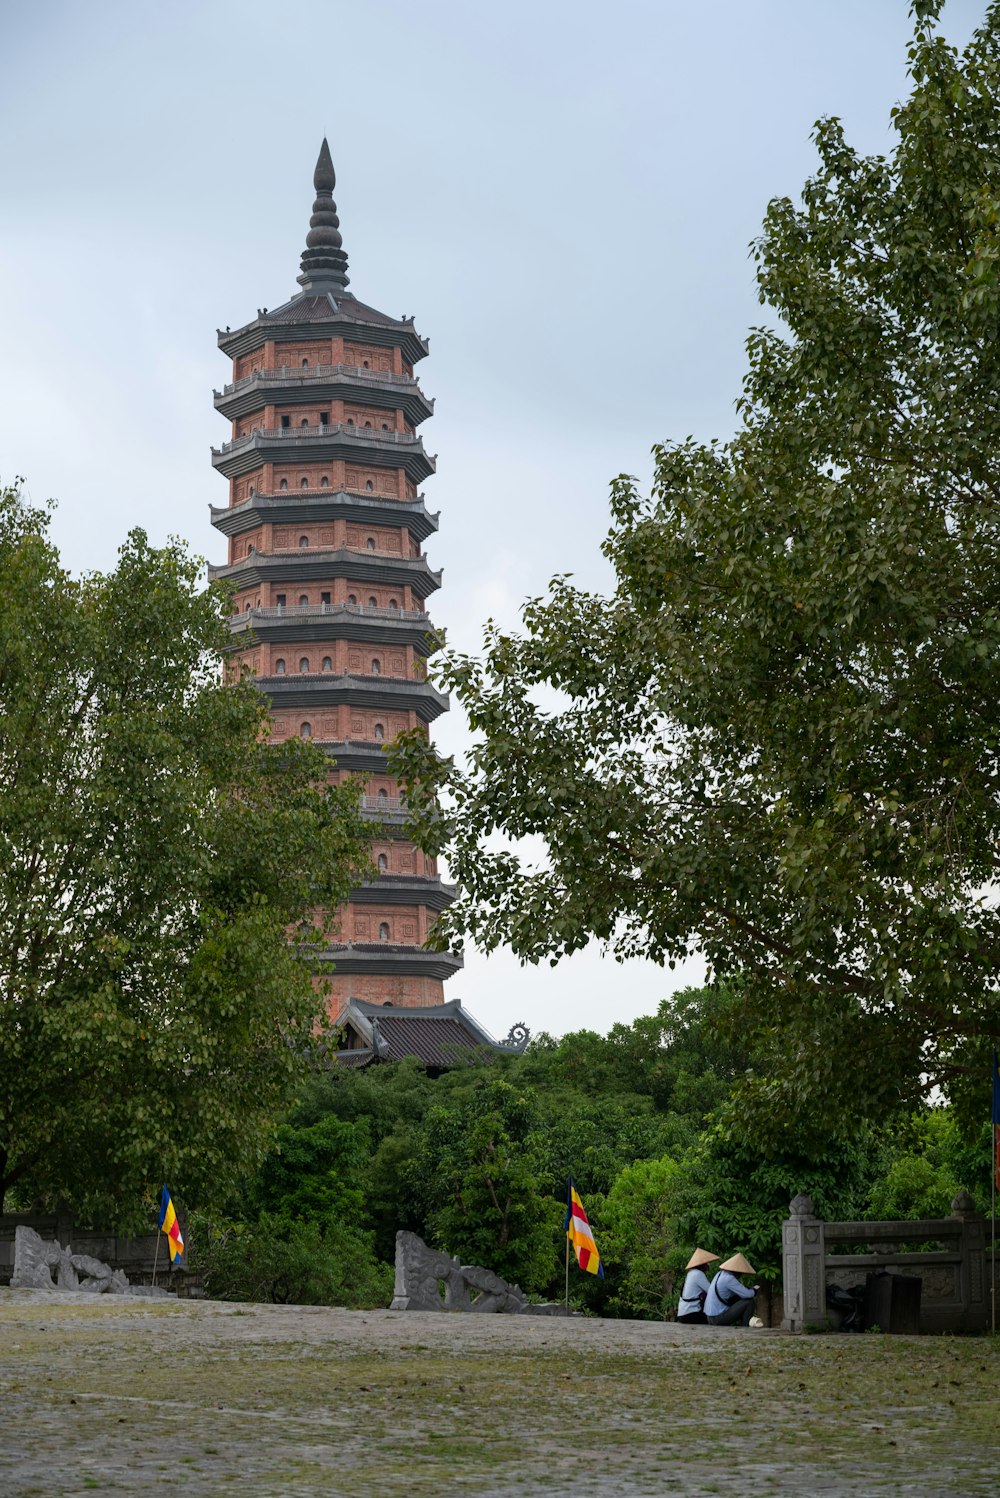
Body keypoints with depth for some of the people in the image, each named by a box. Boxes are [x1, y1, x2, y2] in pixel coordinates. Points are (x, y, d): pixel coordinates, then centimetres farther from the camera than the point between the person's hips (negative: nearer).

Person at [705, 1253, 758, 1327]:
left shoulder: (721, 1274, 11)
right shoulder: (729, 1278, -18)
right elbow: (748, 1295, -18)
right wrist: (754, 1290, 3)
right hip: (719, 1319, -9)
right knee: (750, 1302, -6)